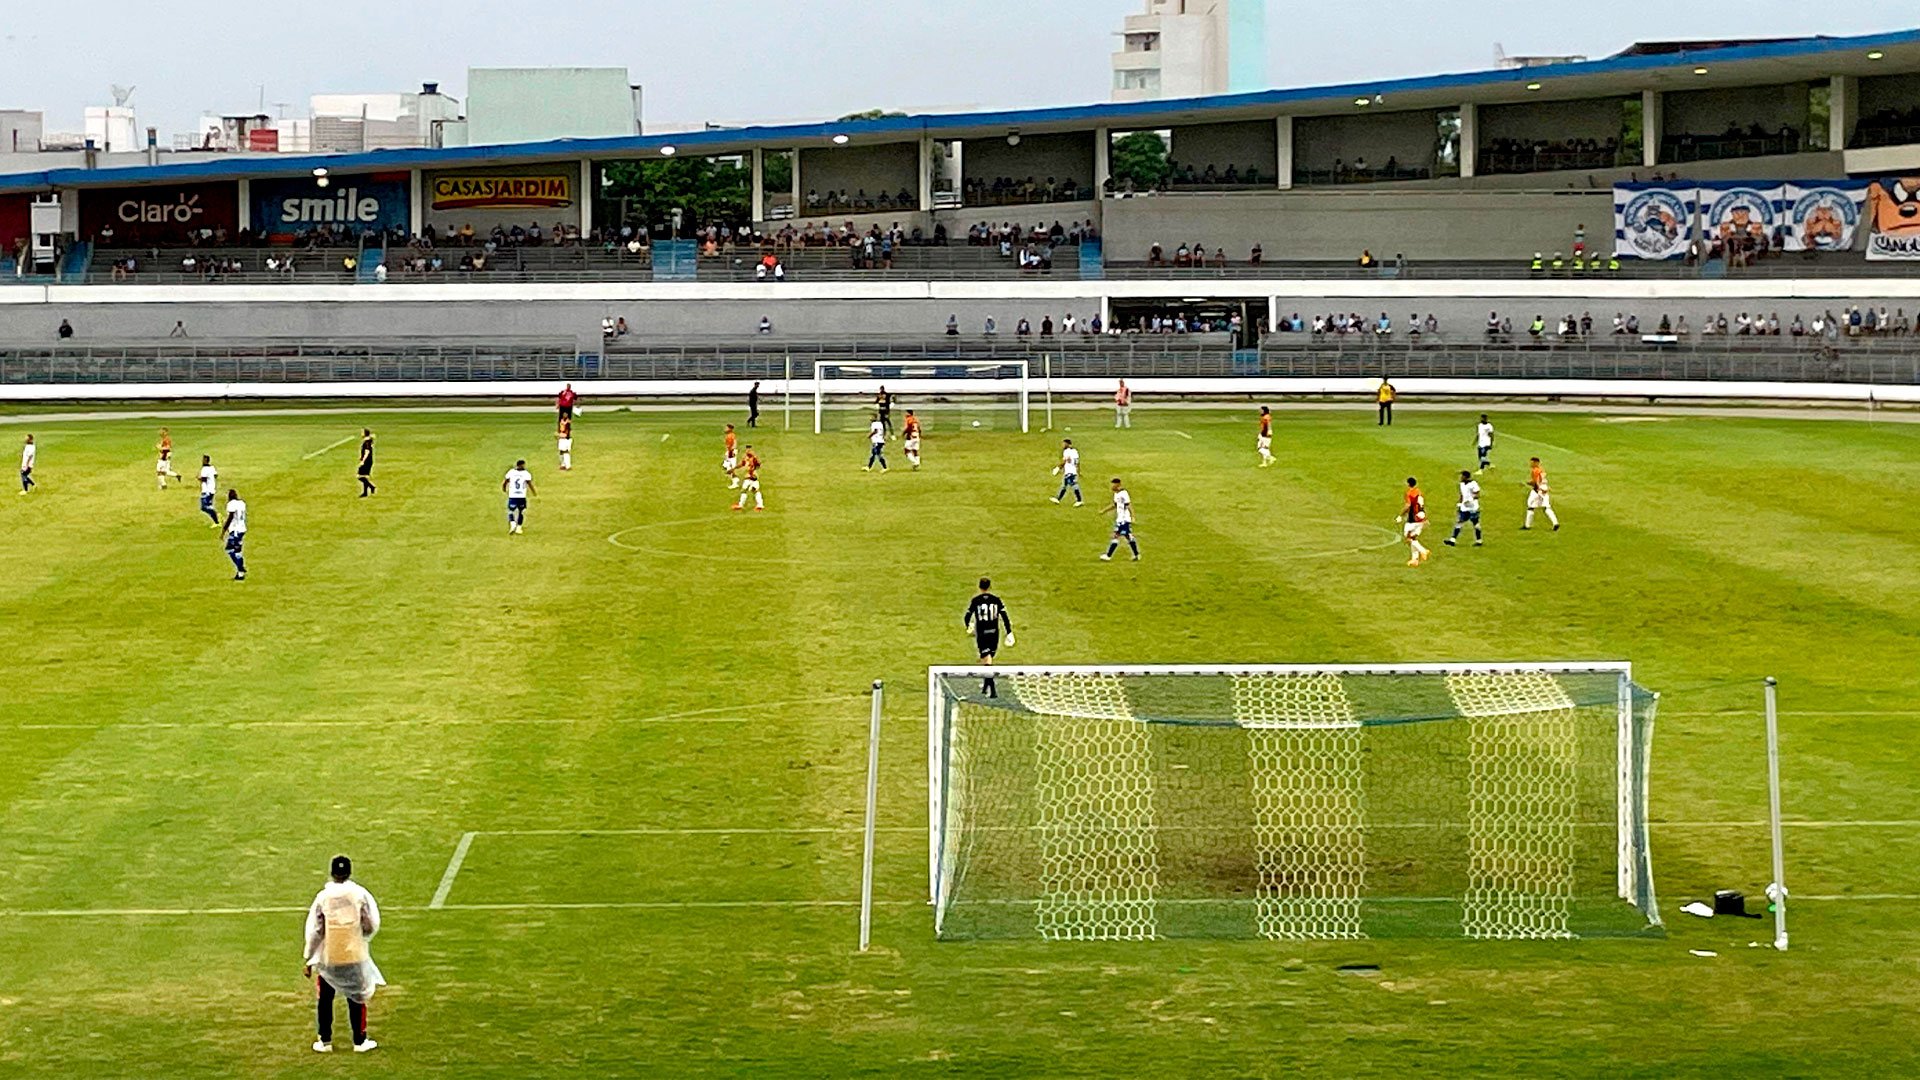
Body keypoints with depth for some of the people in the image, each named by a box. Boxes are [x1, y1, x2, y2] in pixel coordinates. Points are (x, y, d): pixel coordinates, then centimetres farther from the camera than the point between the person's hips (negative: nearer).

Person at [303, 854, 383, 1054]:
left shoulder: (323, 897, -7)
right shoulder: (360, 894, -8)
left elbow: (314, 930, -3)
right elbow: (372, 925, -5)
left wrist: (309, 959, 5)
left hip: (328, 957, 0)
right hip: (355, 955, 0)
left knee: (325, 999, 13)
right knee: (356, 999, 10)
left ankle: (325, 1041, 16)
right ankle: (360, 1041, 13)